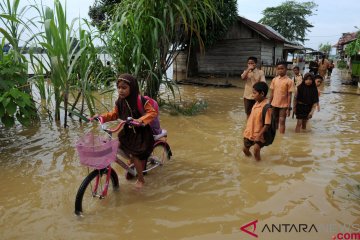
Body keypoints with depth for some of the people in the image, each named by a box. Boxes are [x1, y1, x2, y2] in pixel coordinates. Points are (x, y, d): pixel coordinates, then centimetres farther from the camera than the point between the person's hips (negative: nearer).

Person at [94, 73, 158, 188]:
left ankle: (141, 179, 14)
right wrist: (101, 116, -11)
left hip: (140, 132, -6)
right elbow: (114, 114, 5)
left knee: (134, 155, -8)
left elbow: (153, 112, -26)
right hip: (127, 132, 6)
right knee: (122, 150, 7)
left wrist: (140, 120, -41)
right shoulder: (120, 102, -6)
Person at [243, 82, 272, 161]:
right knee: (245, 149, 18)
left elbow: (267, 124, -23)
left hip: (258, 136, -8)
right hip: (249, 133, 8)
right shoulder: (256, 103, 1)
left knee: (256, 151, -5)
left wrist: (259, 135, -23)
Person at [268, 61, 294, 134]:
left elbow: (289, 95, -9)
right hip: (274, 105, 4)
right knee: (275, 121, 15)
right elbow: (271, 93, 7)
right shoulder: (274, 80, 2)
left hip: (283, 105, -4)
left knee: (282, 121, -1)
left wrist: (288, 108, -11)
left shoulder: (289, 81, -10)